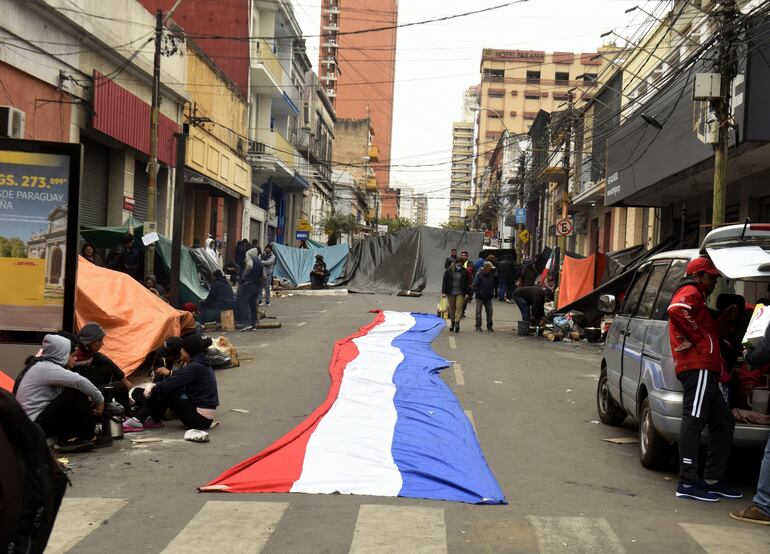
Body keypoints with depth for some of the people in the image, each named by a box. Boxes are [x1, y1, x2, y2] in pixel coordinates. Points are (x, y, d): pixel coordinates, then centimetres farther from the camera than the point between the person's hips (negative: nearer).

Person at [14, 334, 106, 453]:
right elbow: (79, 381, -26)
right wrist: (100, 400, -12)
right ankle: (89, 437, -2)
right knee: (77, 392, -15)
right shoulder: (45, 368, -16)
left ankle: (67, 438, 1)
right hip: (36, 427, -10)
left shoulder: (42, 366, 14)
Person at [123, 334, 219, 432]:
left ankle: (138, 420, 6)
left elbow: (168, 384, -19)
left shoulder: (195, 367, -19)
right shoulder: (201, 364, 11)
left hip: (200, 419, -9)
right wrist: (154, 386, 5)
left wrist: (152, 390, 0)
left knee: (165, 392, -7)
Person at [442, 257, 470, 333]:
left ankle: (457, 322, -20)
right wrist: (443, 292, -2)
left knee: (459, 307, -13)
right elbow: (445, 281, 2)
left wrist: (467, 293, -1)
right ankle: (452, 323, 19)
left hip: (460, 293, -1)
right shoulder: (449, 270, -1)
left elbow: (468, 283, 5)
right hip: (450, 293, 1)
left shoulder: (465, 271, 1)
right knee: (452, 308, 8)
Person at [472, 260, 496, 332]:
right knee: (478, 312, 1)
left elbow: (493, 285, 18)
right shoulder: (478, 275, -10)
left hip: (488, 297, 5)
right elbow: (474, 285, -10)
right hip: (480, 297, -5)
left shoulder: (491, 275, 7)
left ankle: (489, 326, 13)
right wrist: (478, 293, -14)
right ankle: (478, 326, 8)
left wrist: (492, 292, 6)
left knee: (489, 312, 5)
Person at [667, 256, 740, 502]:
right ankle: (688, 482, -17)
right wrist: (697, 336, -16)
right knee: (694, 420, -14)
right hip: (699, 367, -11)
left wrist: (723, 319, 29)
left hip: (704, 370, 11)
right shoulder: (691, 292, -1)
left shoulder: (694, 298, 32)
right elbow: (676, 310, -23)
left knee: (724, 422, 13)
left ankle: (713, 479, 15)